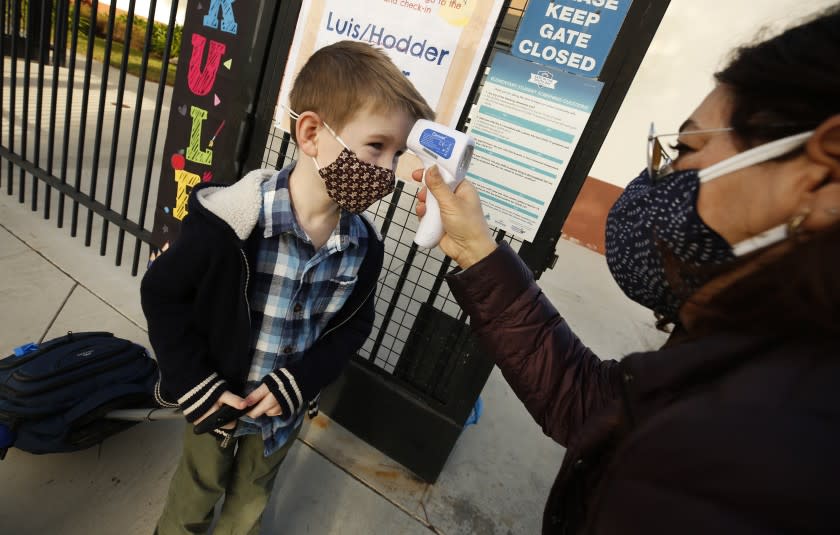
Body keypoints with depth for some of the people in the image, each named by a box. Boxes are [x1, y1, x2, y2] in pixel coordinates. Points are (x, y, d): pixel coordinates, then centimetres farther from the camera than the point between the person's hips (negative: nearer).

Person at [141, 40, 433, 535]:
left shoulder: (363, 245, -17)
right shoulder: (234, 221, -30)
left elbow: (353, 325, -6)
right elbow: (163, 293, -17)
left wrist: (297, 382, -16)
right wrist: (196, 386, -17)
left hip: (284, 410, 3)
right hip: (217, 401, -2)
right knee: (196, 495, 30)